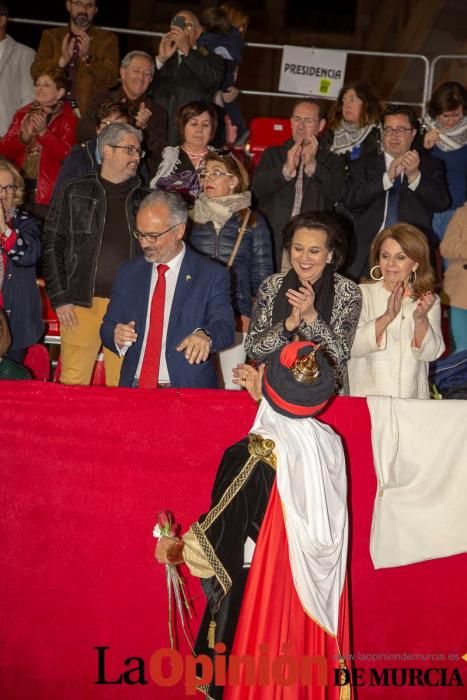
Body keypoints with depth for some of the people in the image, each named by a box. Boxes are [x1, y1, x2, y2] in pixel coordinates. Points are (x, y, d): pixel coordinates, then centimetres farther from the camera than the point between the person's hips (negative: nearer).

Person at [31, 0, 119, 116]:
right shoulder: (50, 36, 14)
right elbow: (36, 72, 3)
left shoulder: (108, 39, 9)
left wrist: (87, 58, -16)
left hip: (91, 112, -1)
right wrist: (62, 60, -13)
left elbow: (111, 78, -2)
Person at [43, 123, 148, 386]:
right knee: (72, 383, -4)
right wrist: (60, 298, -3)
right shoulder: (74, 194, 6)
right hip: (82, 303, -2)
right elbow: (53, 247, 4)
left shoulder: (144, 199, 12)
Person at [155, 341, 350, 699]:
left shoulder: (249, 457, -20)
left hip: (263, 592, -5)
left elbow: (221, 532, -14)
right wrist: (262, 396, 25)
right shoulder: (331, 443, -6)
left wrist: (177, 551, 5)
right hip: (319, 590, 5)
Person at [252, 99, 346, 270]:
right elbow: (257, 189, 1)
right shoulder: (273, 154, 17)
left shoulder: (332, 161, 13)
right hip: (273, 242, 1)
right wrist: (286, 169, -14)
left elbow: (336, 193, -4)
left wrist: (312, 164, -16)